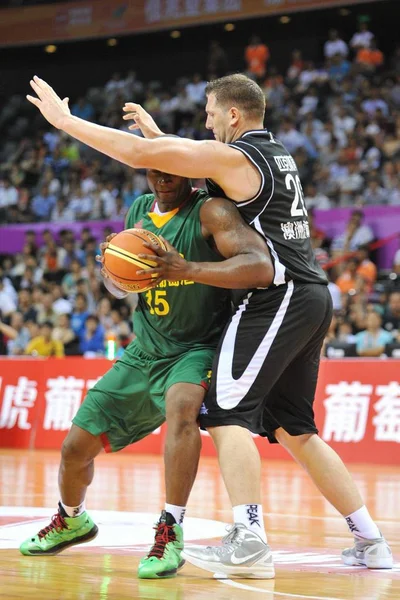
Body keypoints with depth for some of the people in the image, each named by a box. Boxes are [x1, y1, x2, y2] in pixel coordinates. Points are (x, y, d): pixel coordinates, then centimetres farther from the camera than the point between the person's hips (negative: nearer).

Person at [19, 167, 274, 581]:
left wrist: (186, 269, -43)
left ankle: (171, 531, -31)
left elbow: (261, 268, -34)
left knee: (181, 404, -40)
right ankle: (71, 521, 41)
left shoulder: (210, 212, -17)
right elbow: (118, 288, 16)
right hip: (145, 353, 6)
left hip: (199, 349, -6)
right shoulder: (139, 210, 4)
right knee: (76, 446, 9)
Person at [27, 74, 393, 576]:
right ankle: (370, 542, 15)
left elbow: (141, 155, -11)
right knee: (294, 429, 14)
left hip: (274, 298, -9)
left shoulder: (234, 157, -8)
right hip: (312, 297, 9)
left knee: (226, 414, -11)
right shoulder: (277, 155, 18)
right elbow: (201, 164, 36)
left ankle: (249, 542, -23)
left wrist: (65, 120, -4)